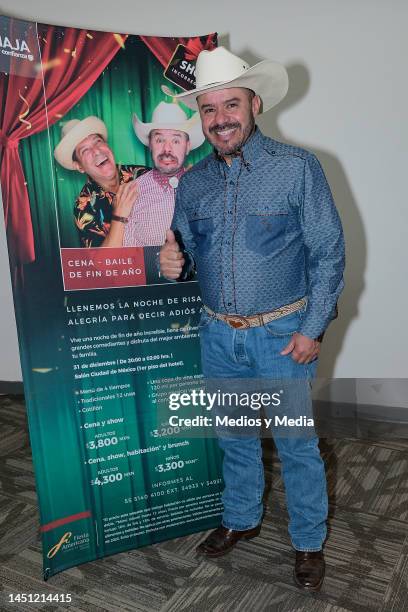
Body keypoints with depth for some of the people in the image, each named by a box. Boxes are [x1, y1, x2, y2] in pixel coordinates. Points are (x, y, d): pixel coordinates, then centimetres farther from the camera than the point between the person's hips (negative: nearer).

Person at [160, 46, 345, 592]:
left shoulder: (298, 168, -9)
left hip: (282, 335, -4)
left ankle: (309, 542, 33)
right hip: (218, 335, 4)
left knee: (296, 443, 9)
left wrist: (312, 328, -12)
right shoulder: (193, 181, 5)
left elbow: (329, 253, -8)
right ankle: (241, 519, 43)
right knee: (234, 436, 19)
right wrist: (173, 264, -12)